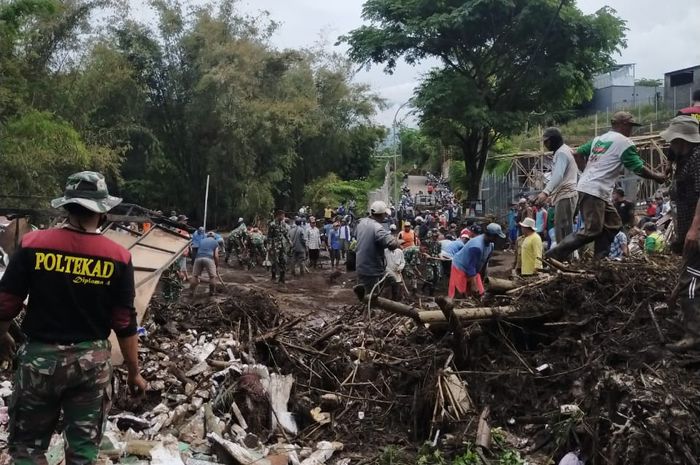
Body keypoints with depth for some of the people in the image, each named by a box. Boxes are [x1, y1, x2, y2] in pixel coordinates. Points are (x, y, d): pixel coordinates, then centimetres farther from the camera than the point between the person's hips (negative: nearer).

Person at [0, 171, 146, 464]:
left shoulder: (33, 244, -8)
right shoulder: (118, 256, -8)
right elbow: (125, 324, -6)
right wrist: (134, 372, 5)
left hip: (39, 356, 0)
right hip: (92, 360, 0)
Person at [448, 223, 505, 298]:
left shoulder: (490, 245, -5)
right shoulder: (477, 246, -34)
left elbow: (485, 262, 8)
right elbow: (471, 266, -31)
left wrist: (482, 280, 14)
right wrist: (473, 284, -30)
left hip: (473, 270, 9)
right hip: (461, 268, -9)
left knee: (479, 293, 7)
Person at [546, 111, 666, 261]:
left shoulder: (599, 139, 17)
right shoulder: (624, 142, -5)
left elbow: (578, 154, 17)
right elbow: (639, 169, -3)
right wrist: (657, 176, 13)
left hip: (585, 186, 10)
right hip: (595, 191, -9)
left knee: (613, 224, 14)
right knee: (591, 230, -10)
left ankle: (600, 259, 11)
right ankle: (554, 255, -15)